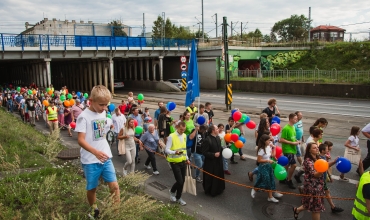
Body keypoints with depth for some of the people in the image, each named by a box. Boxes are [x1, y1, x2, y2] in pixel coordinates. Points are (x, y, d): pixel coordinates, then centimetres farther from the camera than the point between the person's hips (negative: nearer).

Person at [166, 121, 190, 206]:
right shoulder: (171, 136, -16)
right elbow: (167, 150, -18)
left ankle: (178, 198, 32)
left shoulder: (184, 136, 7)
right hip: (175, 162, -6)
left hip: (183, 161, 6)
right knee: (179, 181, -9)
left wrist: (187, 158, 12)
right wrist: (174, 152, -36)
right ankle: (172, 191, 21)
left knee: (182, 181, 12)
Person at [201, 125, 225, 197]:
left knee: (219, 176, 21)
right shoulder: (207, 140, -24)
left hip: (218, 162, 8)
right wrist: (214, 155, -26)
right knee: (211, 178, 6)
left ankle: (218, 189, 40)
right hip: (210, 163, -8)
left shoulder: (218, 138, 3)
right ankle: (209, 191, 25)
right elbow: (204, 152, -23)